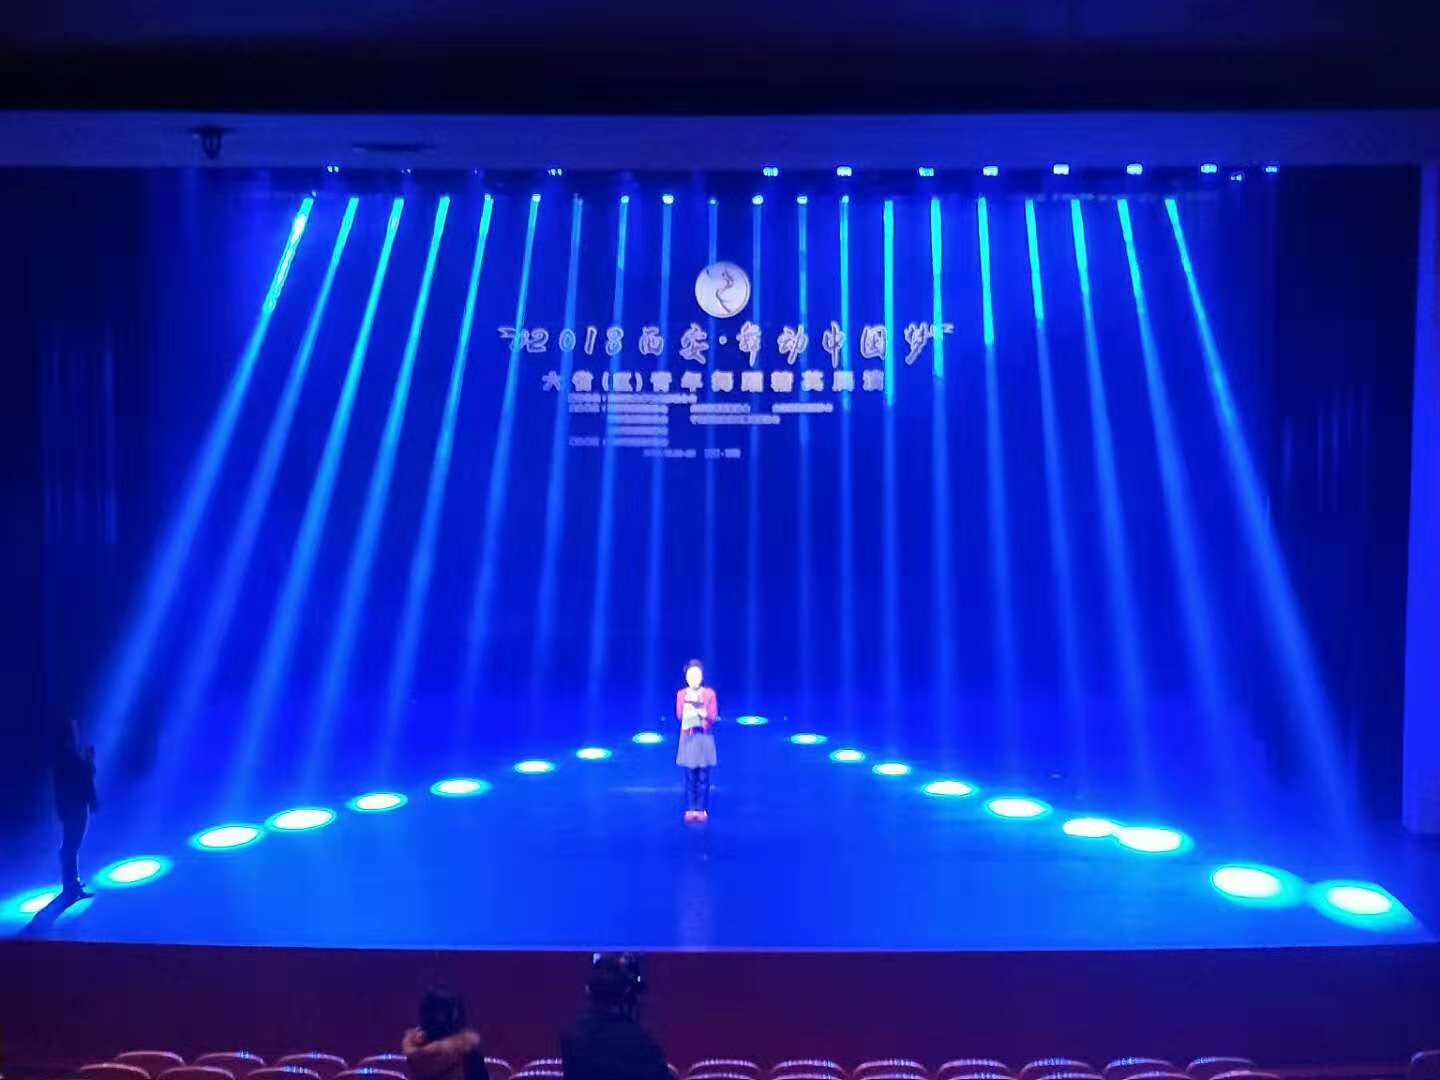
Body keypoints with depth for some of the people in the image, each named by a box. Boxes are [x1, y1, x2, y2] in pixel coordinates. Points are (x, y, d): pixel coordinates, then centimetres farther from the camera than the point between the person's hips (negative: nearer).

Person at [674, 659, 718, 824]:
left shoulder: (709, 693, 1)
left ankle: (701, 809, 7)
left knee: (703, 777, 0)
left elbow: (713, 717, -5)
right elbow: (679, 716, -6)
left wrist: (698, 707, -18)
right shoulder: (681, 694, 4)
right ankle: (690, 809, 8)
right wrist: (688, 703, -19)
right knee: (690, 776, 0)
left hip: (705, 738, 0)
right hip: (688, 738, 1)